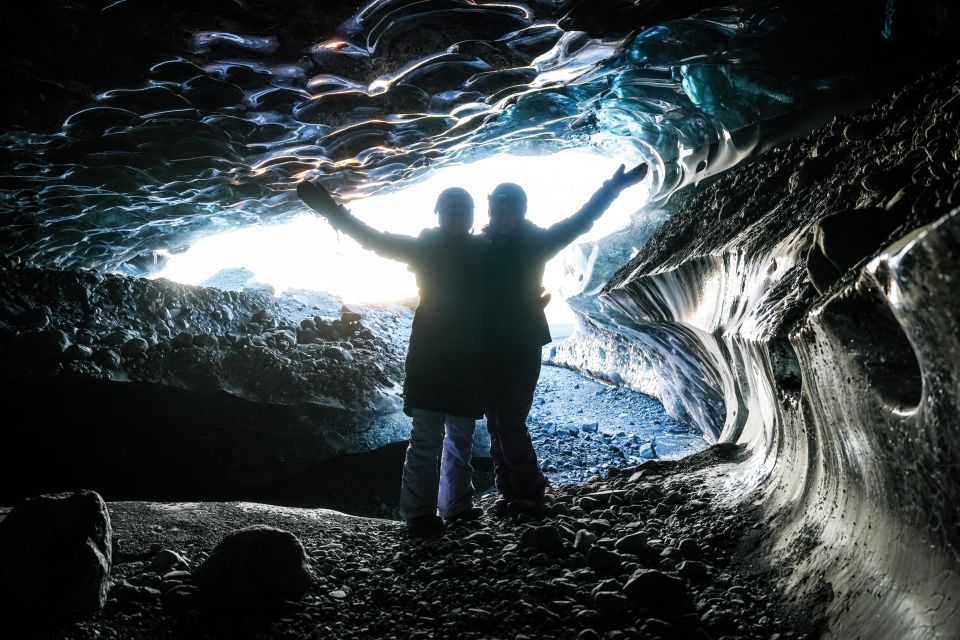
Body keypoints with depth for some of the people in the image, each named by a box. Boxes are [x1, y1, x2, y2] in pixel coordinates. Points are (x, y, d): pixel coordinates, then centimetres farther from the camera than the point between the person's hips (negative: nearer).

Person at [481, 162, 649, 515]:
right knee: (496, 424, 9)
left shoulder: (533, 242, -3)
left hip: (521, 349, -4)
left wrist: (612, 188, -11)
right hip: (487, 350, 4)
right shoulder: (480, 246, 6)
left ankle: (528, 492, 10)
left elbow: (576, 223, -7)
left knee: (510, 423, -6)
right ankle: (508, 490, 21)